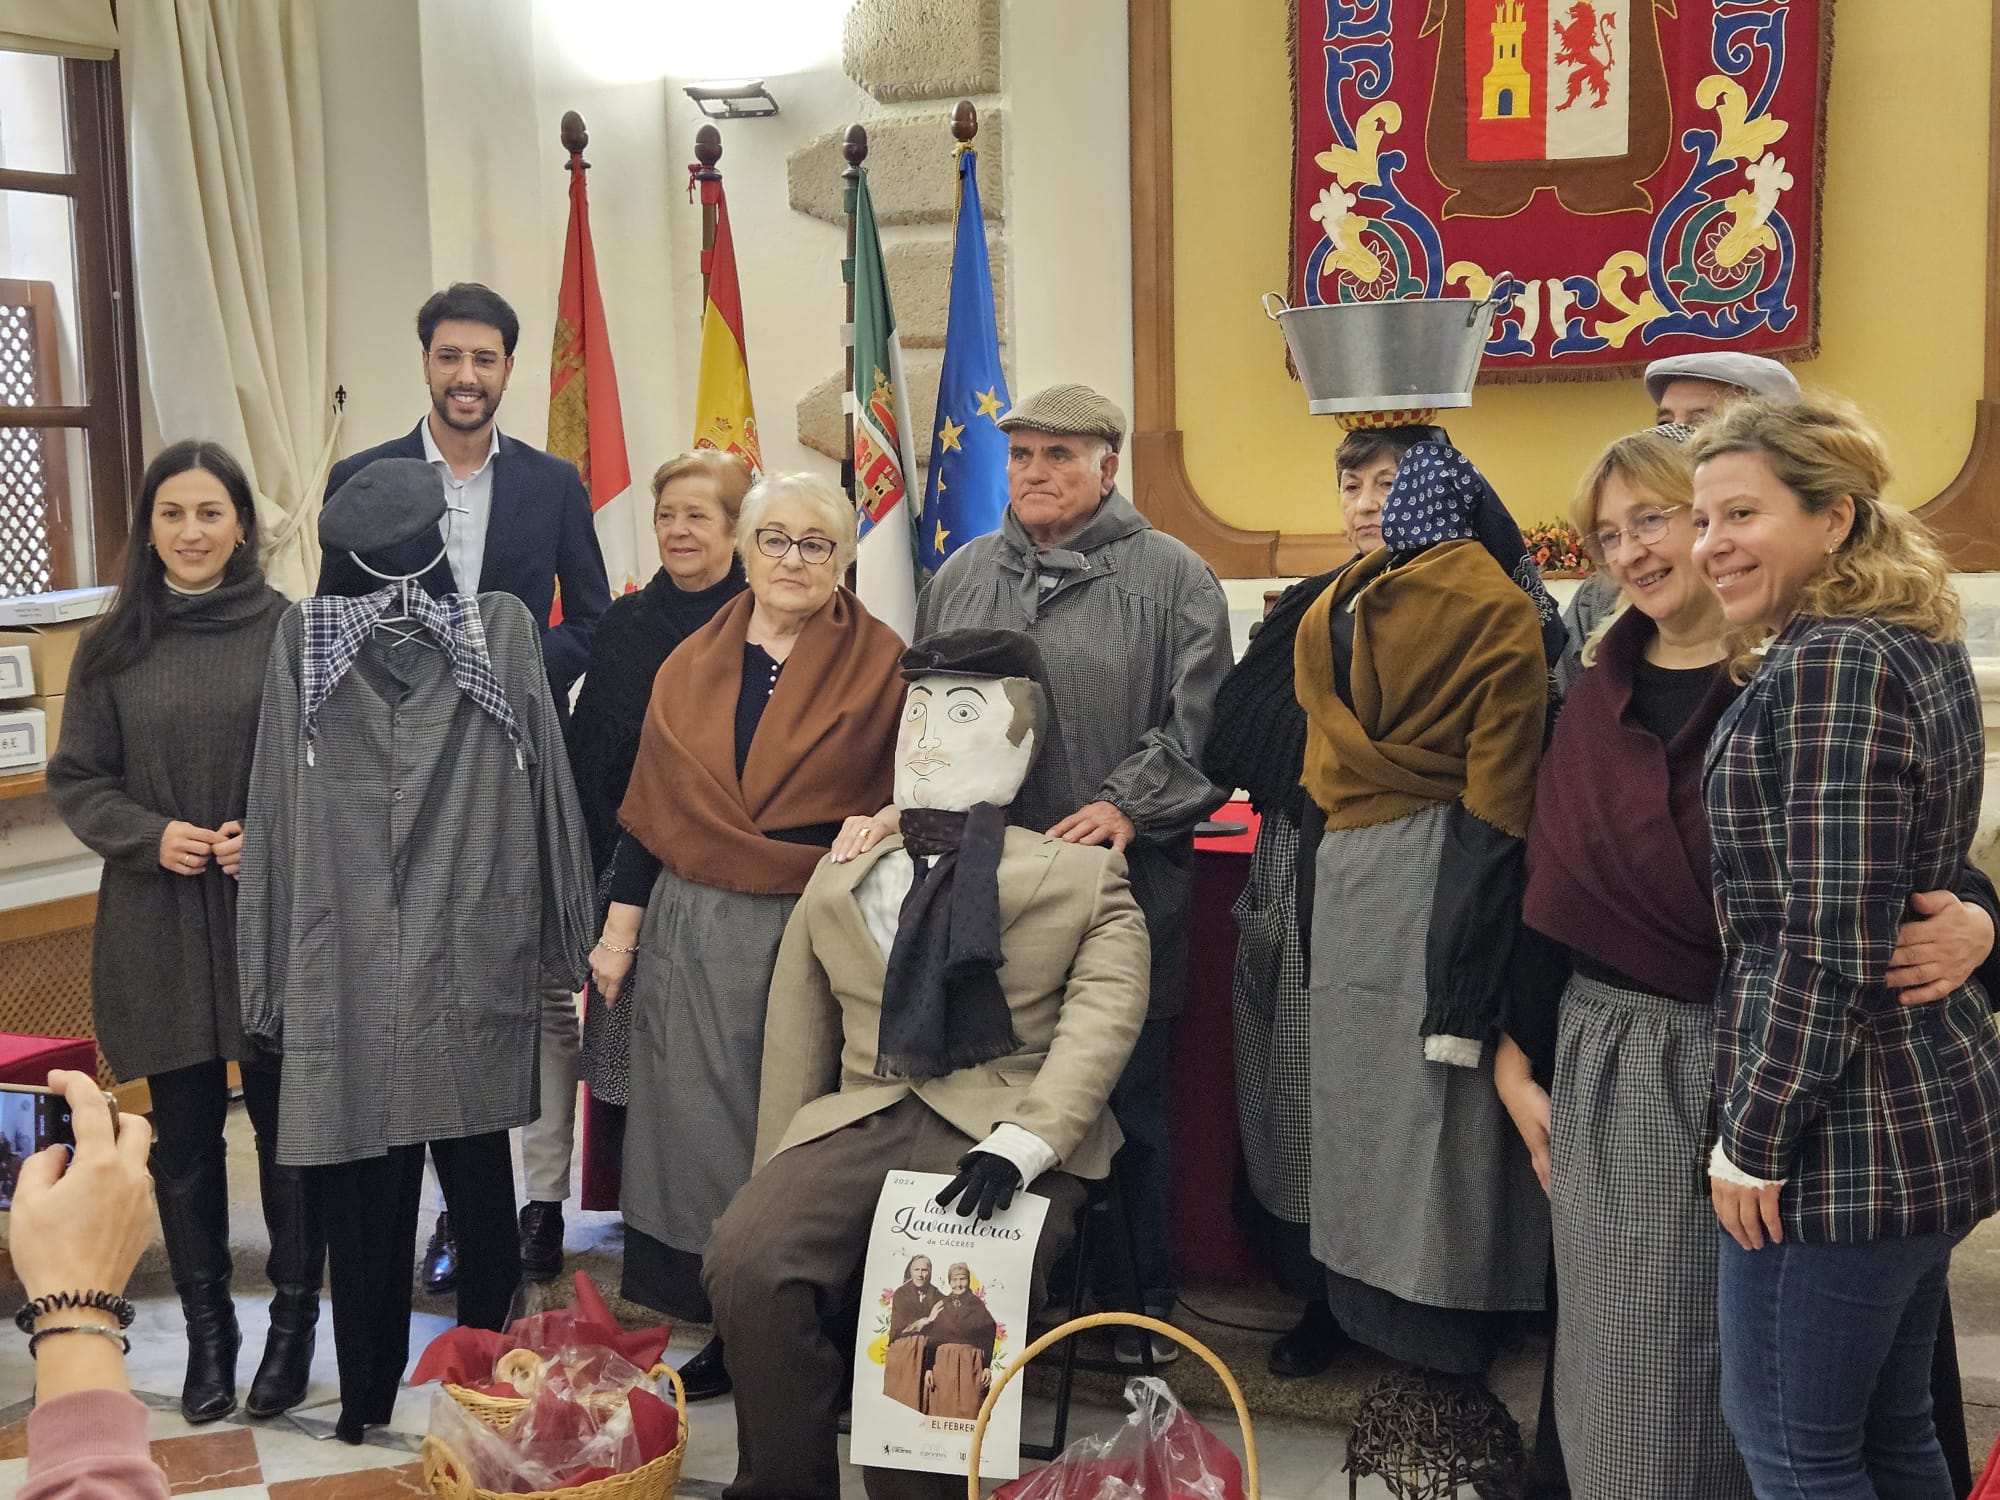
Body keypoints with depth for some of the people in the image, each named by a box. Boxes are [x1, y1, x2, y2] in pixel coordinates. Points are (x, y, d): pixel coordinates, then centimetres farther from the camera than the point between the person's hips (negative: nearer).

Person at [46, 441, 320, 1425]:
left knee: (289, 1128, 6)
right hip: (159, 931, 2)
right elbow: (74, 781, 6)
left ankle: (294, 1318, 24)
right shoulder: (114, 648, 3)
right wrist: (150, 835, -11)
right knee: (185, 1138, 10)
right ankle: (207, 1330, 26)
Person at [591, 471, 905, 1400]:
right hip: (694, 933, 3)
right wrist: (619, 931, 8)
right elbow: (647, 809, 11)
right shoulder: (691, 668, 9)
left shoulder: (882, 669, 0)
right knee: (701, 1126, 5)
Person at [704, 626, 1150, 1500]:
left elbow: (1101, 1020, -4)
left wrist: (1020, 1144, -20)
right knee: (747, 1261, -25)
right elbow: (797, 1045, 19)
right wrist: (773, 1187, 9)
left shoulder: (1084, 876, 11)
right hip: (857, 1125, 3)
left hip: (1008, 1137, -3)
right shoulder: (838, 881, 23)